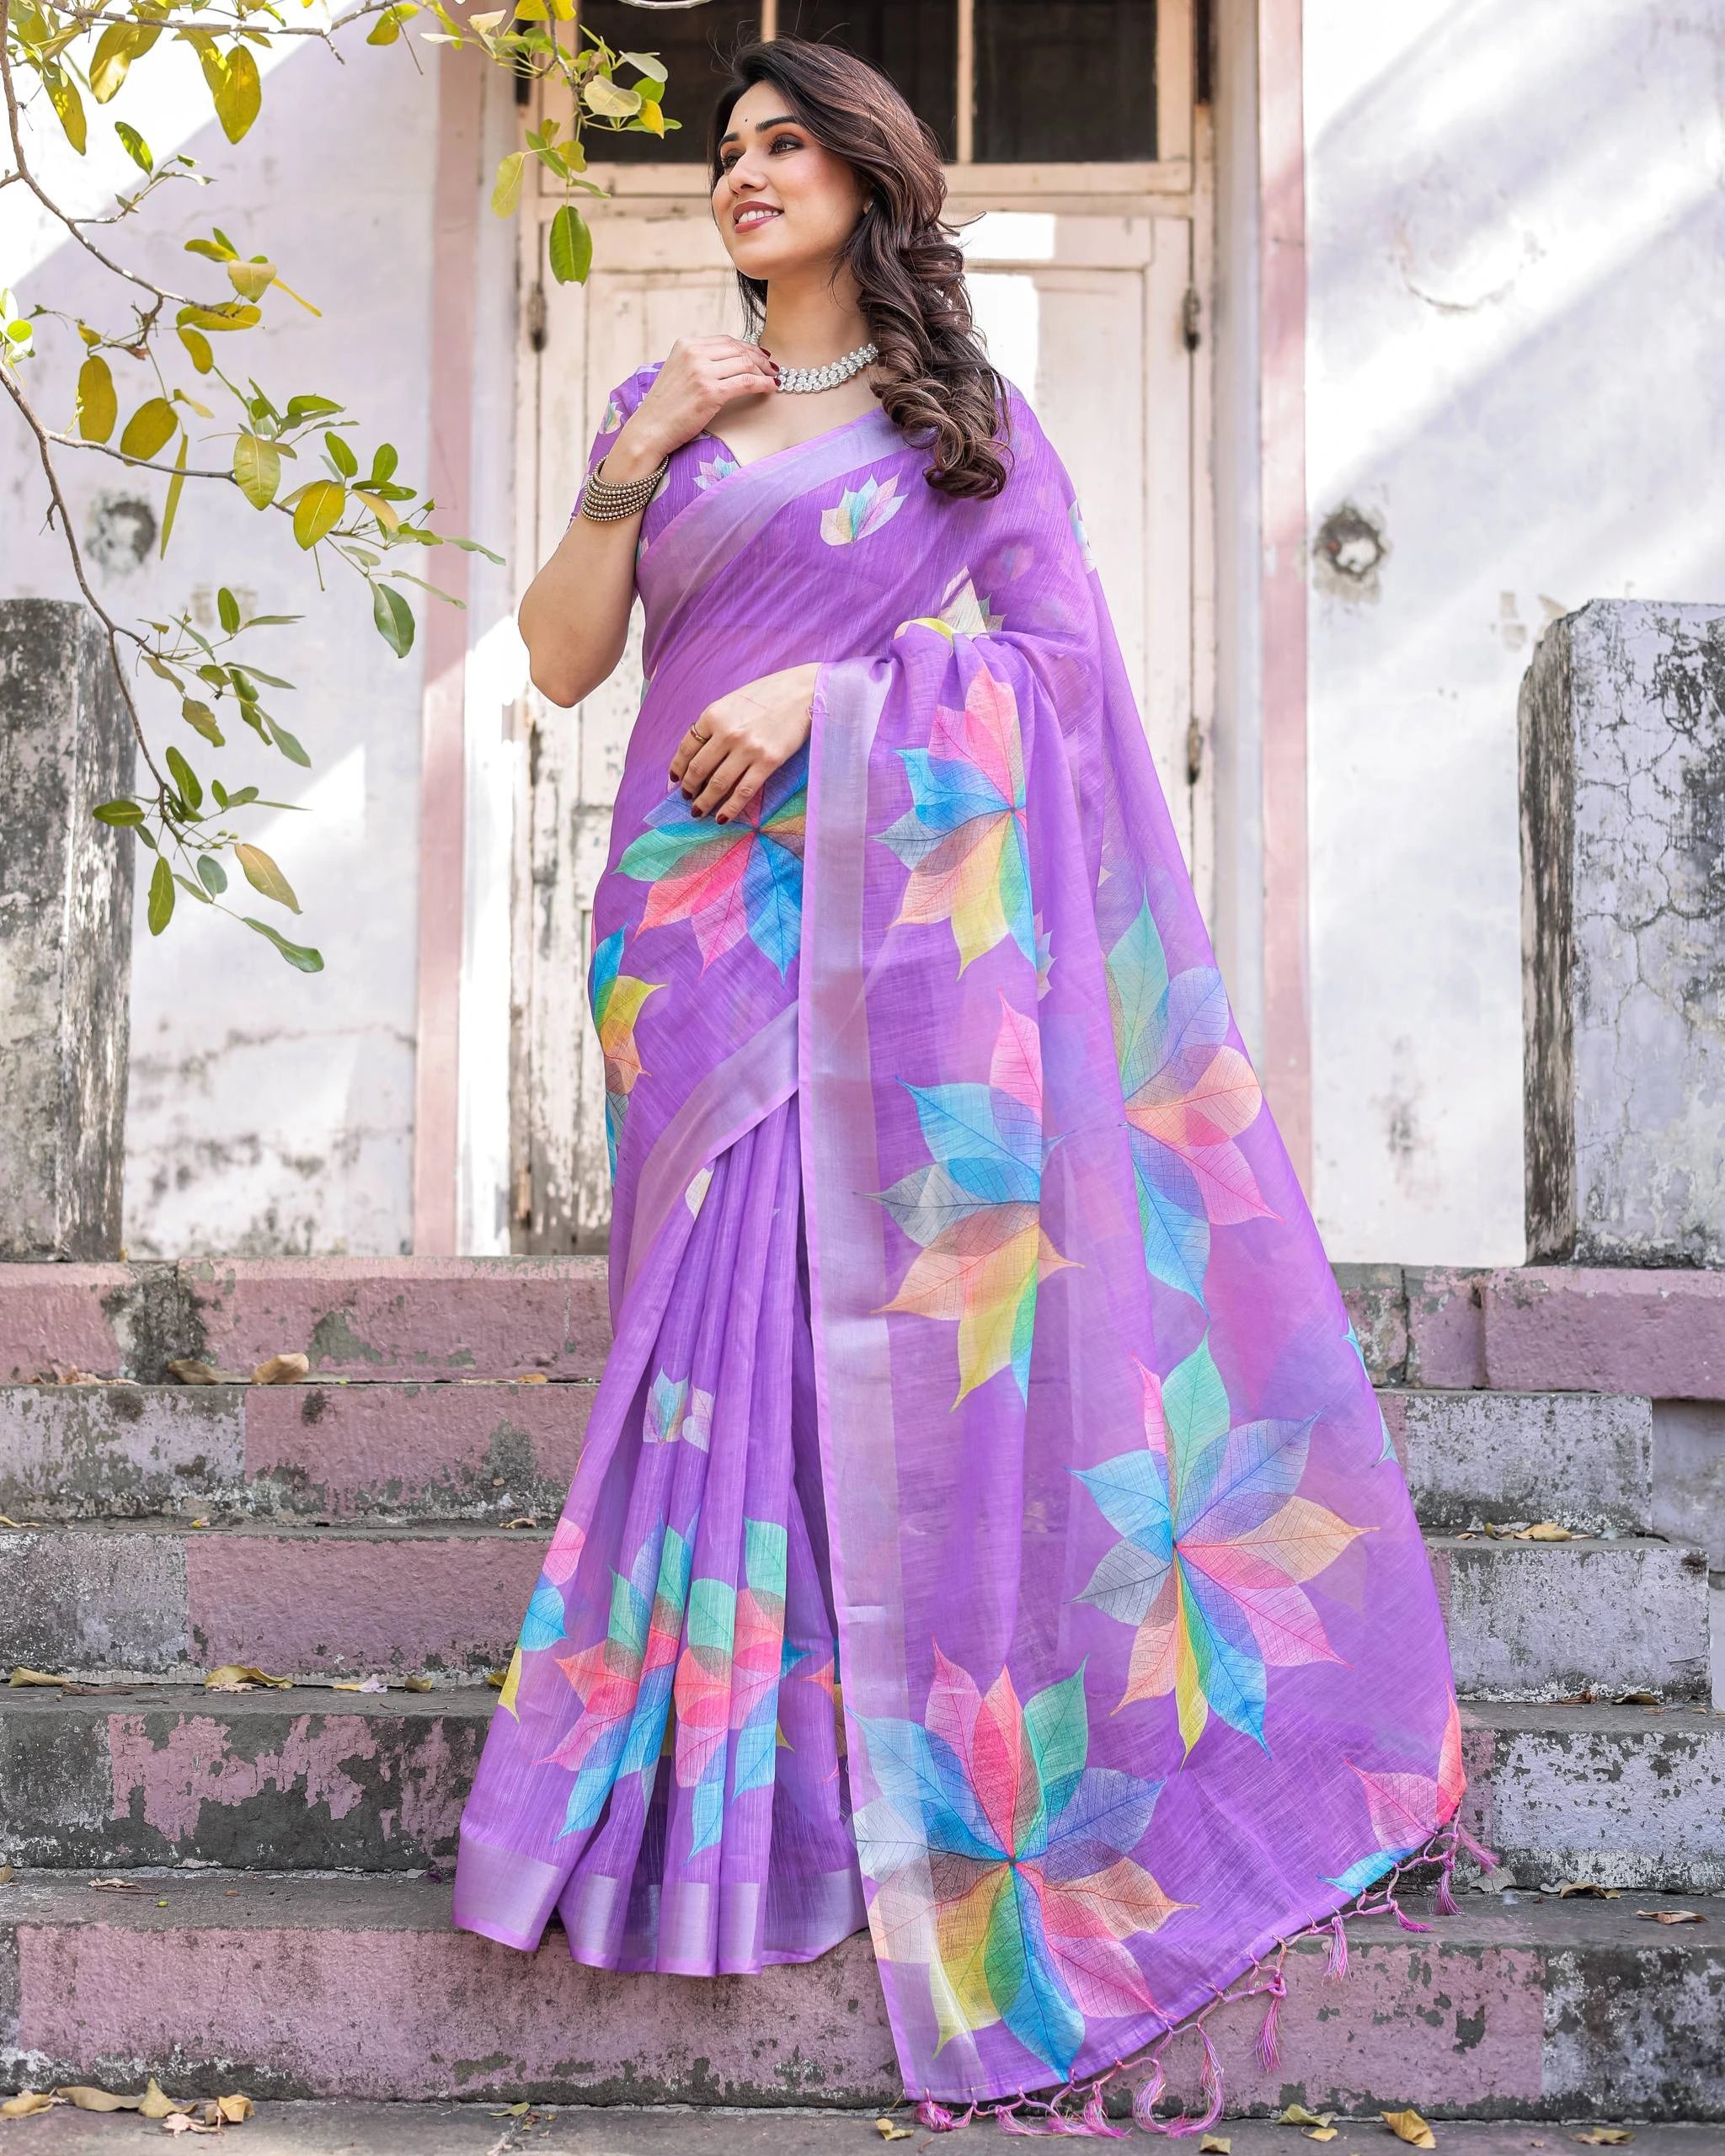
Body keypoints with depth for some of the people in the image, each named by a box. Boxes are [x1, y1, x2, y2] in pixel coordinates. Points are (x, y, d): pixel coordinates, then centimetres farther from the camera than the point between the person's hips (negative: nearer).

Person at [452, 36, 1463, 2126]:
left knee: (880, 1312, -6)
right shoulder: (660, 404, 17)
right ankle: (722, 1792, 5)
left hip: (886, 910, -3)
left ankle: (916, 1777, 3)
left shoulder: (967, 421, 9)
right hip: (697, 917, 3)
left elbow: (1066, 654, 0)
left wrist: (828, 690, -11)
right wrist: (638, 452, -1)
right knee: (720, 1311, -1)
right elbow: (562, 658, 11)